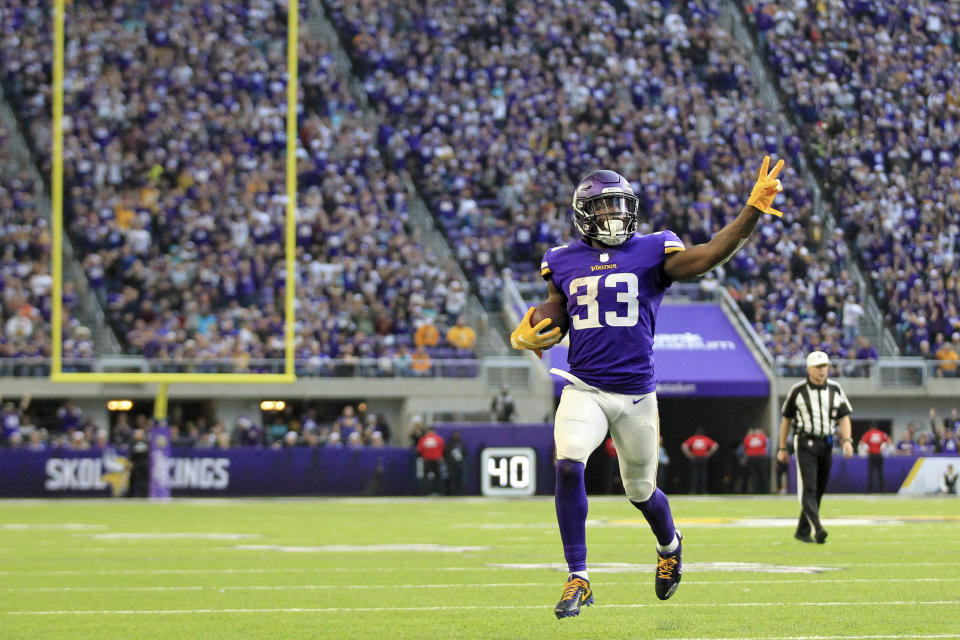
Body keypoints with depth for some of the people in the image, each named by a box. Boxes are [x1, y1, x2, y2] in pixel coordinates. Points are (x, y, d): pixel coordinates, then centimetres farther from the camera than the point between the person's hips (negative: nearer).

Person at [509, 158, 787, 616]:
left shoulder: (652, 252, -1)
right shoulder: (563, 262, 7)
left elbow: (709, 256, -16)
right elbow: (549, 320, 15)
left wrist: (753, 210, -27)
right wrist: (526, 336, -9)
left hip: (636, 393, -1)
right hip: (583, 389, 1)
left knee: (641, 490, 13)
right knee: (568, 466, -24)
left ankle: (669, 545, 49)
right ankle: (578, 579, -16)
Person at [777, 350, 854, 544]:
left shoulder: (835, 389, 7)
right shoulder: (797, 390, -2)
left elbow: (844, 417, 7)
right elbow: (786, 419, 6)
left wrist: (846, 440, -10)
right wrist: (782, 449, 7)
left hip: (826, 444, 4)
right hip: (805, 443, -4)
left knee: (818, 490, 7)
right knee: (808, 488, -16)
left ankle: (802, 531, 18)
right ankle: (817, 529, -29)